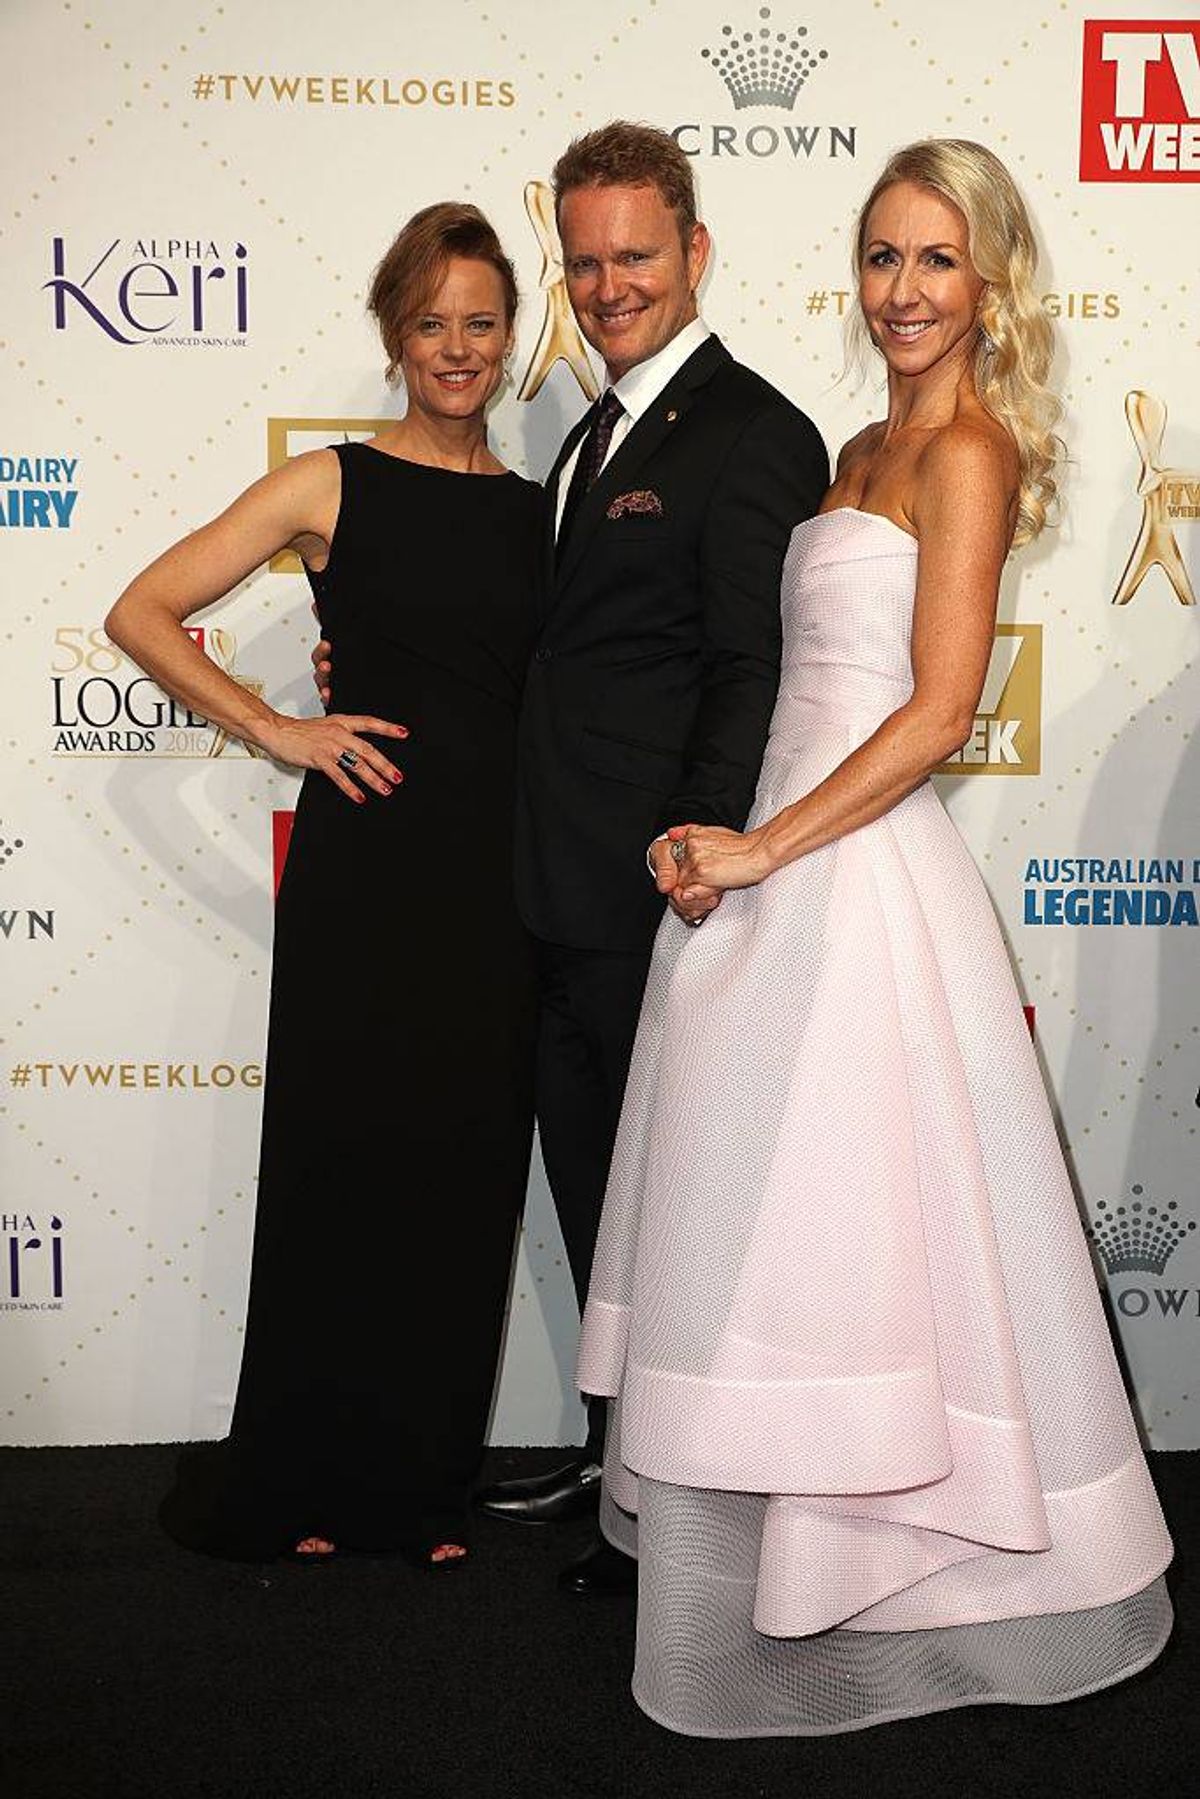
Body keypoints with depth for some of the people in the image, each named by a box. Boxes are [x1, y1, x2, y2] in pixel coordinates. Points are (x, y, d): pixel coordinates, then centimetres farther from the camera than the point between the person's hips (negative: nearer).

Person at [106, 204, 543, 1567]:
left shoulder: (535, 505, 12)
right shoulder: (332, 485, 0)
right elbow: (139, 613, -2)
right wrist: (277, 731, -9)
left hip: (497, 875, 4)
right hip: (364, 858, -3)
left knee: (467, 1182, 9)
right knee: (342, 1165, 5)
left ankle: (419, 1480, 26)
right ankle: (295, 1485, 24)